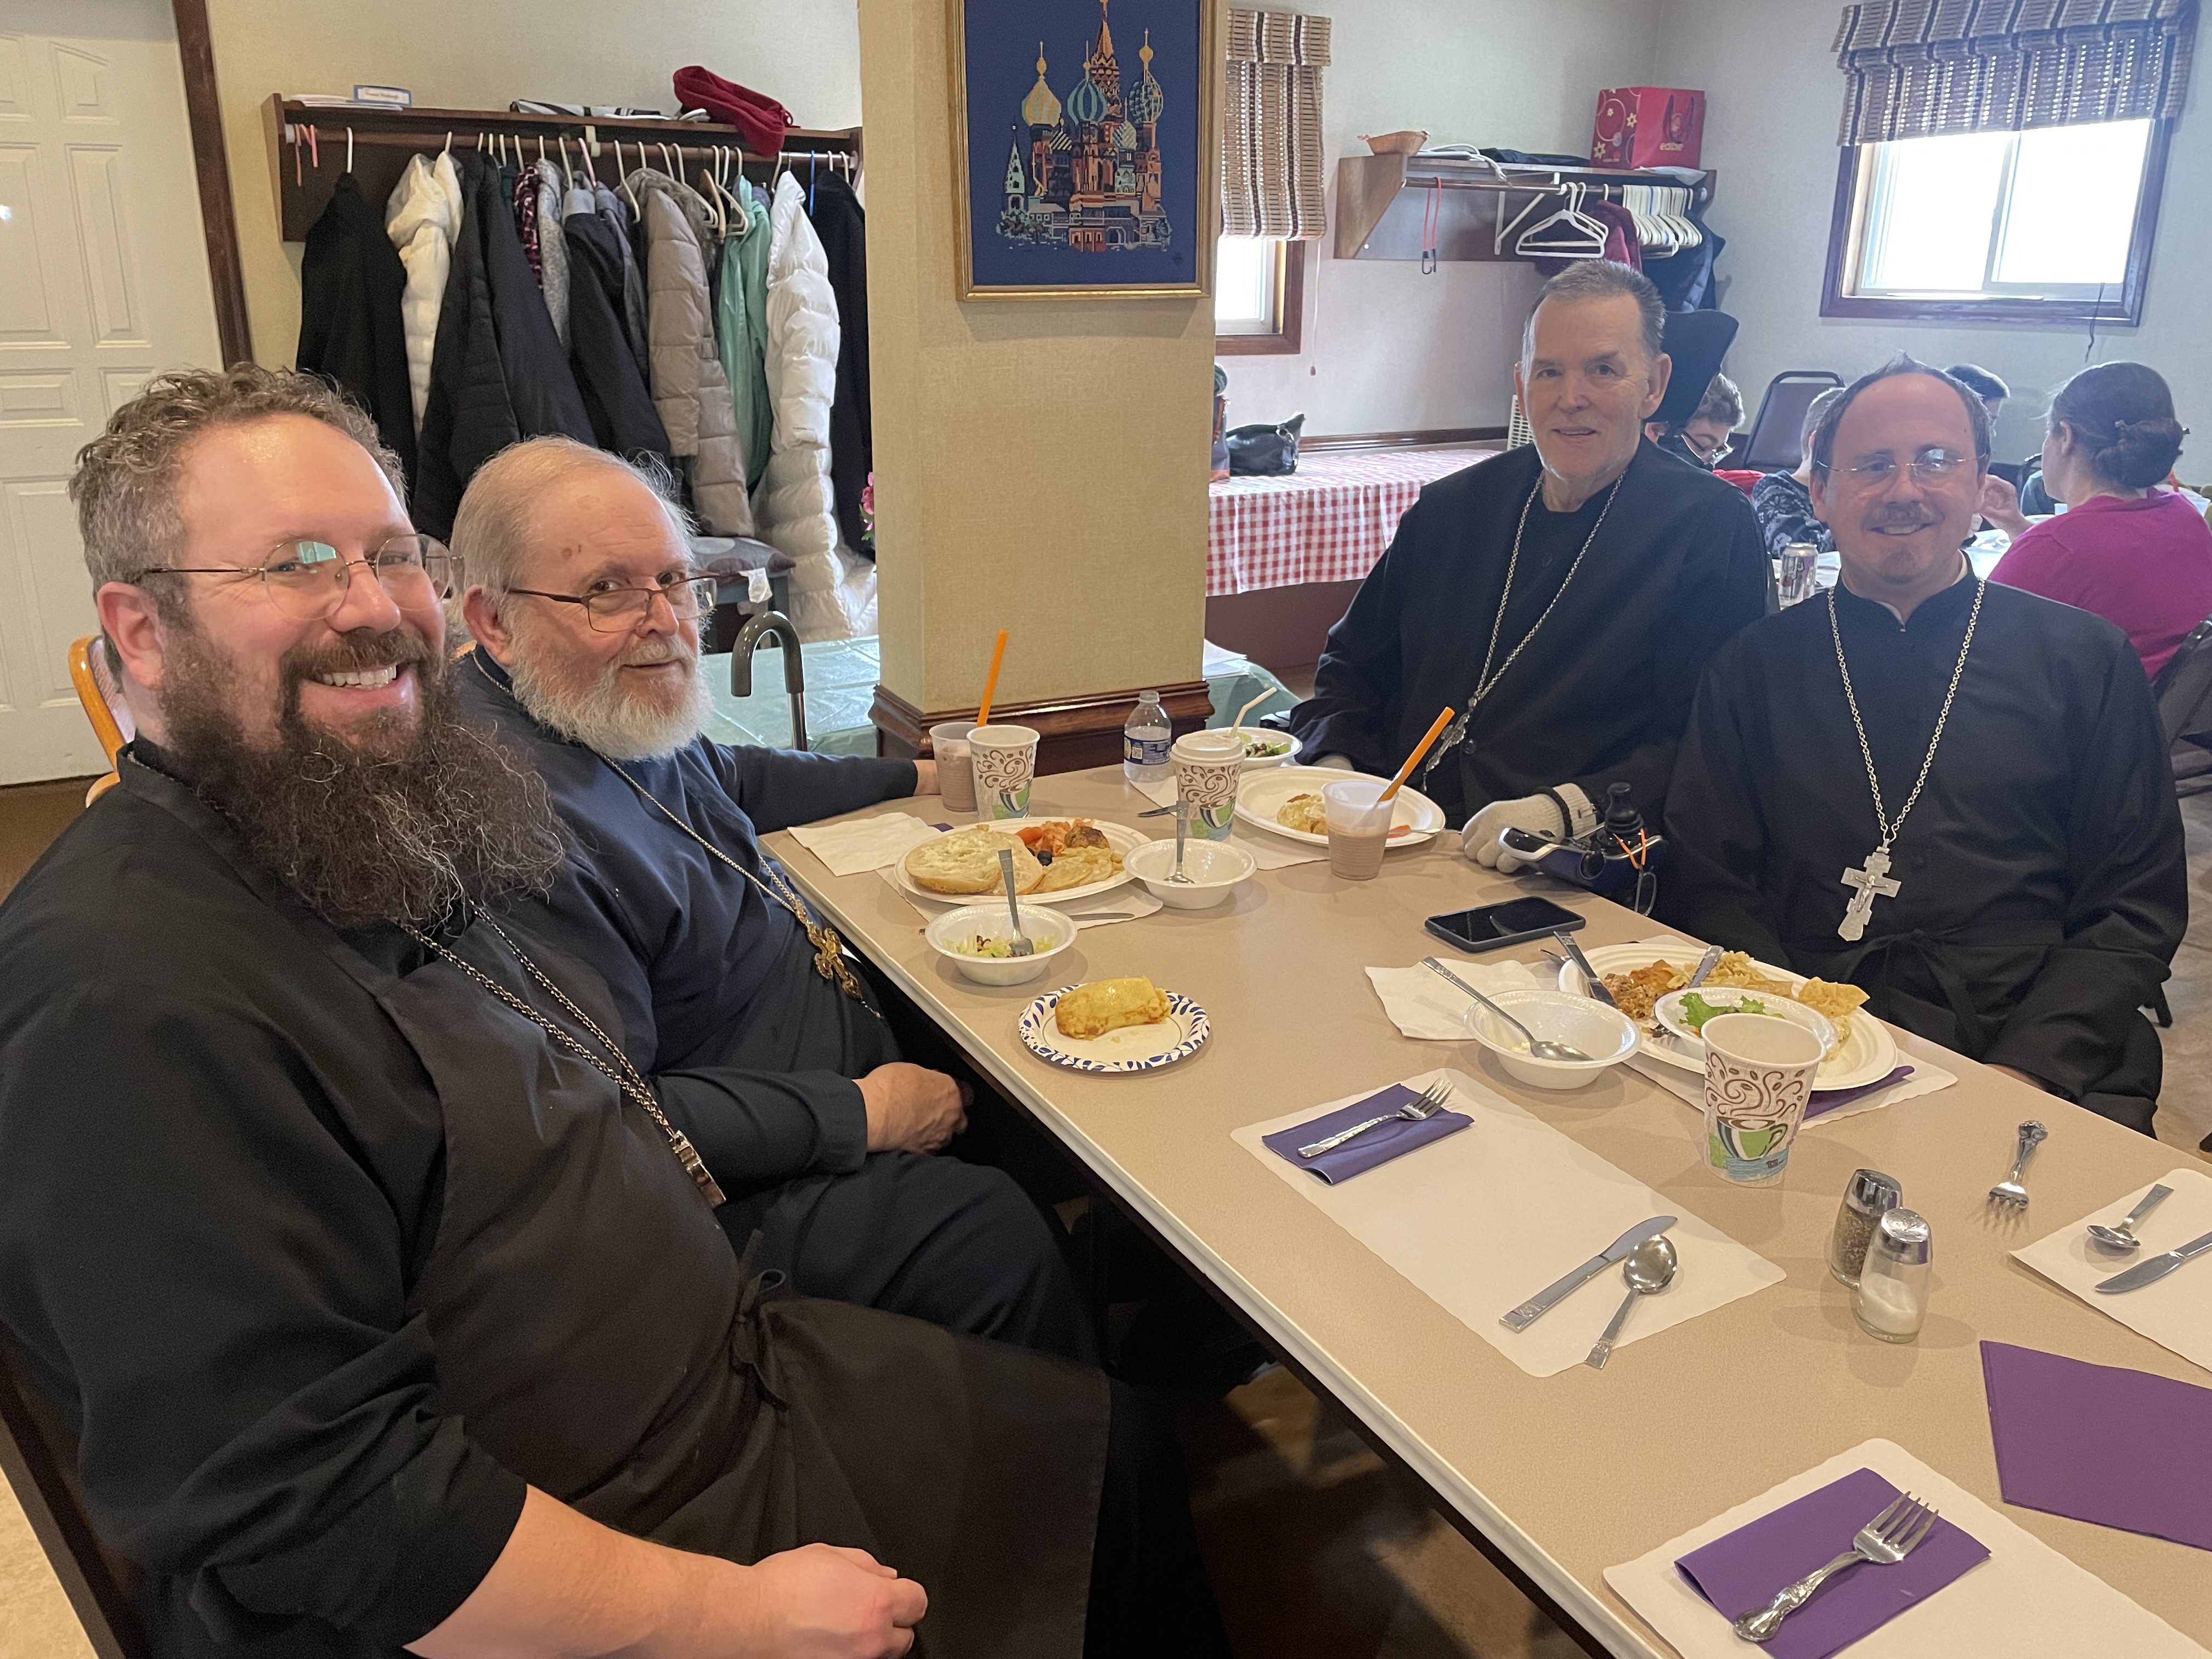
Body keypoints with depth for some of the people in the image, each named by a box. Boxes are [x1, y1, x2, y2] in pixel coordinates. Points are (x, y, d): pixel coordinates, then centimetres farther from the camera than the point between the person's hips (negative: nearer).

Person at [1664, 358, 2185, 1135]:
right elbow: (1706, 887, 4)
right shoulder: (1754, 664, 9)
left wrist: (2026, 1068, -10)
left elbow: (2138, 906, 7)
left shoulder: (2086, 659, 10)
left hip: (2025, 1054, 0)